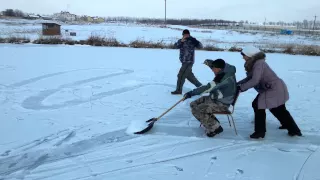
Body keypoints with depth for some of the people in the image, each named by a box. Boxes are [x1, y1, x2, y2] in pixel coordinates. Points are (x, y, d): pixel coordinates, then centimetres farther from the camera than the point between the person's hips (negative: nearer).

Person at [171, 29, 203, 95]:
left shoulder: (192, 40, -6)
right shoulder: (181, 41, 8)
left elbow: (201, 46, -16)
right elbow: (176, 46, -11)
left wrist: (195, 41, -32)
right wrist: (181, 41, -27)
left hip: (189, 62, -7)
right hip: (184, 62, 7)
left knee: (181, 75, -7)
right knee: (189, 76, 17)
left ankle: (178, 90, 4)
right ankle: (200, 86, 32)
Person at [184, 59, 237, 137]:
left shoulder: (226, 78, -29)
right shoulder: (224, 72, -1)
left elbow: (208, 88, -34)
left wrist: (192, 93, -34)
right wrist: (209, 62, 11)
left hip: (221, 104, -10)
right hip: (214, 98, 10)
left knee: (197, 110, -20)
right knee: (193, 105, 5)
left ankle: (215, 128, -4)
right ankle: (213, 123, 11)